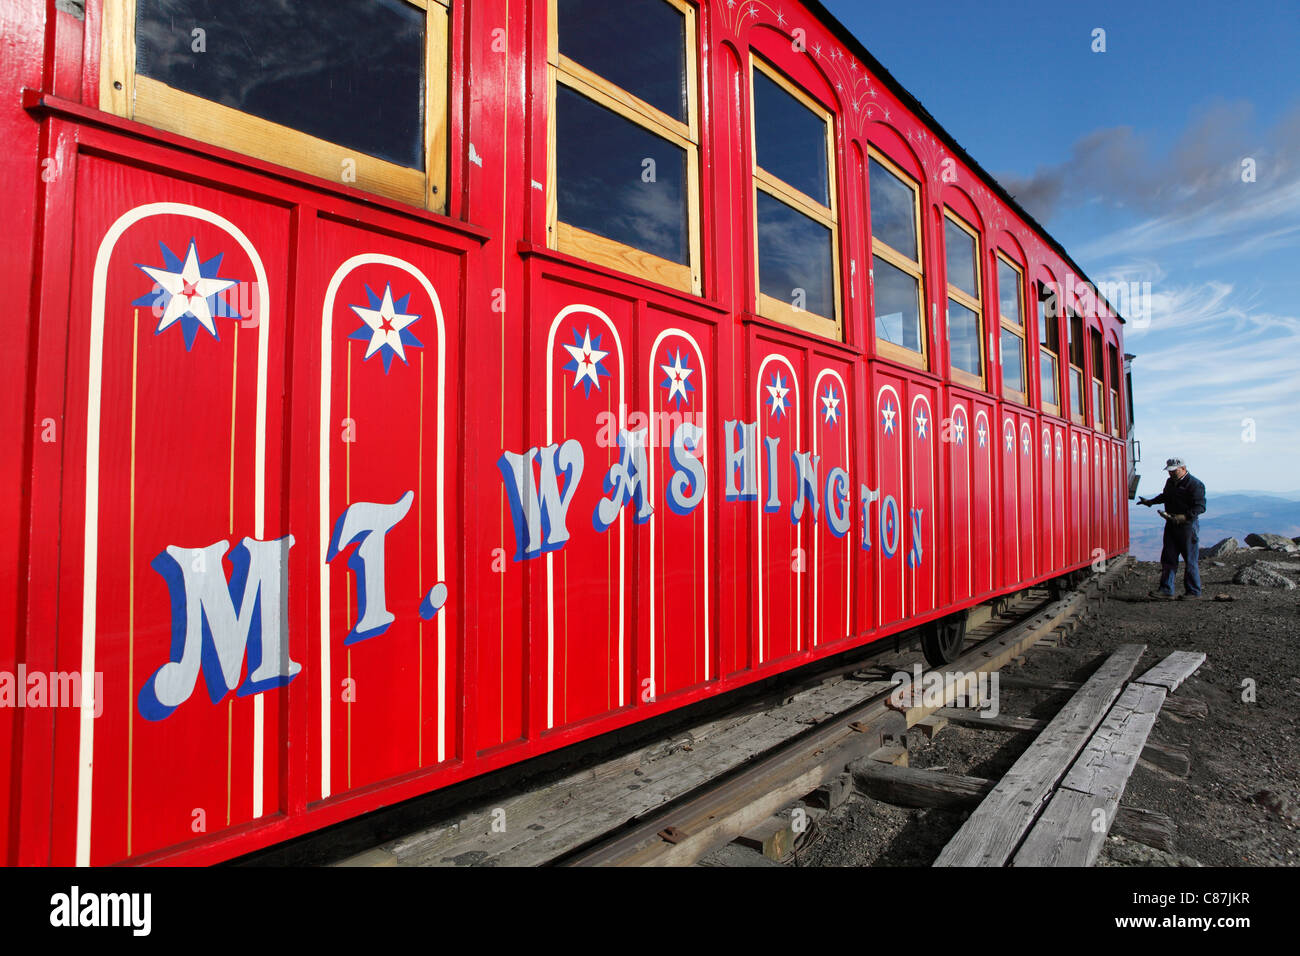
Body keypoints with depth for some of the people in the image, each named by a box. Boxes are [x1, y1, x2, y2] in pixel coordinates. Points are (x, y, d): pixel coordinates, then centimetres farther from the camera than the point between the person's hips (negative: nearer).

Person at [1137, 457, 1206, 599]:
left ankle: (1193, 591, 12)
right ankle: (1166, 589, 11)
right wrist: (1150, 502, 38)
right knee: (1168, 558, 7)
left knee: (1190, 560, 1)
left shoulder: (1195, 484, -12)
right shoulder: (1170, 482, 13)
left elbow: (1200, 507, -20)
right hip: (1171, 525, 8)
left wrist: (1184, 517, -31)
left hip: (1188, 526, -8)